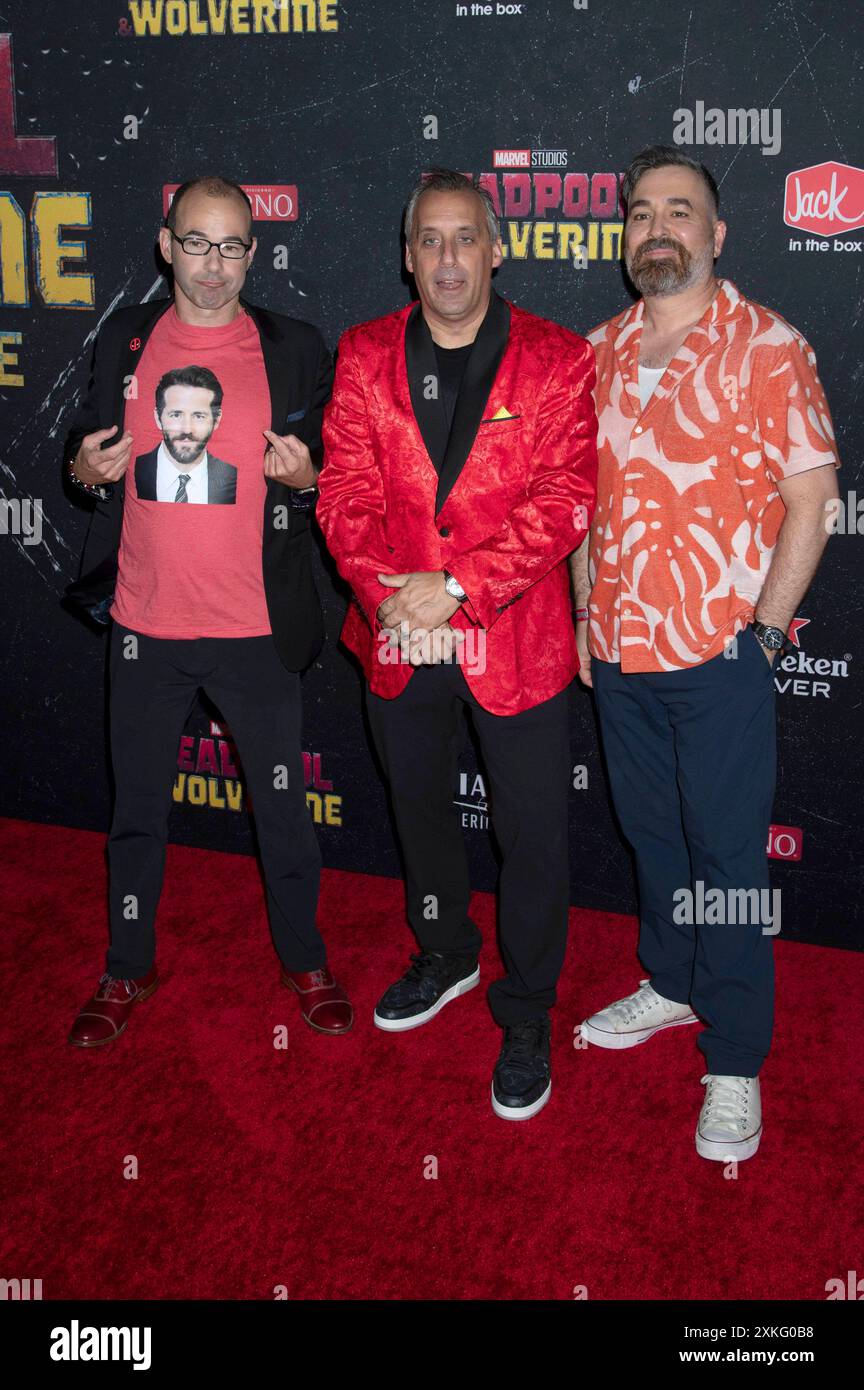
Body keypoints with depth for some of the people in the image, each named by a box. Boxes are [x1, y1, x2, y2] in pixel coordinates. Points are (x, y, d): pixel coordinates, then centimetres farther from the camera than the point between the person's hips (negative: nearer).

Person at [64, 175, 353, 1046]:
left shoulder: (295, 350, 0)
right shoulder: (123, 341, 5)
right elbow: (89, 447, 13)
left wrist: (306, 474, -16)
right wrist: (86, 467, -9)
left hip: (256, 626, -1)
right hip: (145, 621, 2)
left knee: (283, 805, 9)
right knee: (137, 809, 13)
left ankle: (304, 961, 30)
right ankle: (128, 969, 32)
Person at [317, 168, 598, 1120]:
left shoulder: (557, 361, -6)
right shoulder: (365, 356, 3)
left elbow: (564, 503, -14)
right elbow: (345, 489, -3)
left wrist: (454, 587, -22)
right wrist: (385, 589, -20)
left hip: (515, 640, -3)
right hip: (397, 642, 4)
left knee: (532, 834, 5)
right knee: (418, 807, 22)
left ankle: (526, 1012, 25)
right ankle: (444, 954, 47)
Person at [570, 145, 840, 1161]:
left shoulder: (766, 348, -7)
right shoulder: (598, 352, 9)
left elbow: (810, 497, -8)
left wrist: (763, 629, -13)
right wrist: (585, 609, 9)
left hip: (720, 655, -5)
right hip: (618, 649, 5)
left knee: (726, 855, 1)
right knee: (652, 834, 18)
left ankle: (735, 1062, 13)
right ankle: (669, 986, 38)